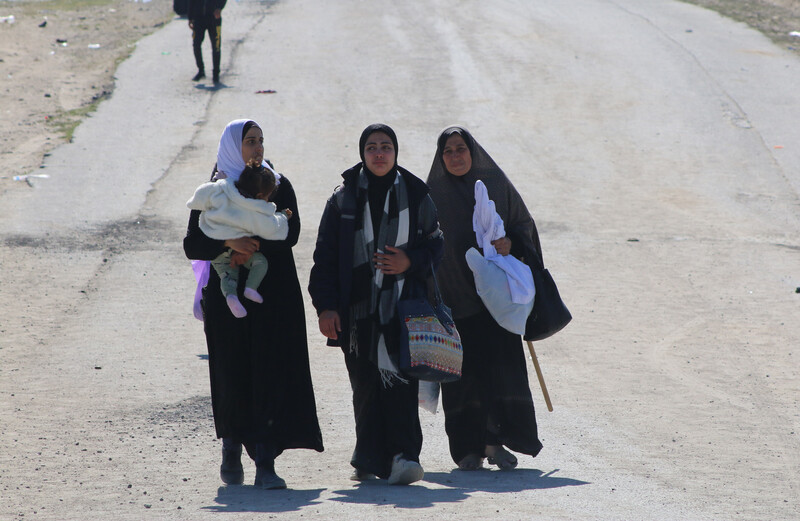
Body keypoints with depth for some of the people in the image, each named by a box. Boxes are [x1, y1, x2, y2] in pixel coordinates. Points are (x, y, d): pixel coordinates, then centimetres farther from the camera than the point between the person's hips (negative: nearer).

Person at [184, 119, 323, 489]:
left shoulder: (279, 186, 8)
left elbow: (291, 233, -6)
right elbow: (193, 246, -4)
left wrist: (254, 244, -21)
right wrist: (229, 243, -21)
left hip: (275, 296, 0)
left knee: (272, 375, -10)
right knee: (234, 375, 2)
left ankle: (265, 463, -14)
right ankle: (232, 449, 25)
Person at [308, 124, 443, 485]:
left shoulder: (415, 194, 8)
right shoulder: (344, 198, 7)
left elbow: (435, 244, 14)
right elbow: (325, 257, 5)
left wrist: (410, 262, -7)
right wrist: (326, 306, -3)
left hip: (404, 305, -1)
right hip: (359, 307, 1)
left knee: (400, 377, -13)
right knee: (366, 384, 0)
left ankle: (402, 455, -18)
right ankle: (371, 459, 7)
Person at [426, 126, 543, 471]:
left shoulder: (496, 186, 7)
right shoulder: (433, 195, 6)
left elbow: (524, 223, 11)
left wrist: (511, 242, -11)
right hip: (454, 296, 0)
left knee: (502, 364, -9)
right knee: (464, 370, -4)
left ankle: (495, 441, -2)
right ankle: (469, 449, 1)